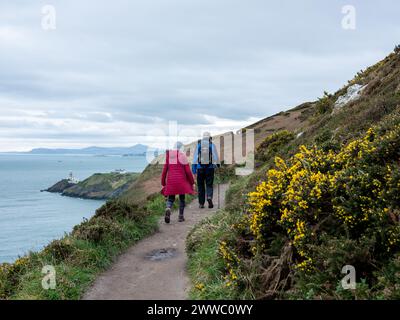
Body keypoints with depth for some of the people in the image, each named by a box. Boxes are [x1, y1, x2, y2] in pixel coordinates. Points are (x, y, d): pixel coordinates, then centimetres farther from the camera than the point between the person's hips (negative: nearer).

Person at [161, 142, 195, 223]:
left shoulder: (168, 156, 6)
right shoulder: (183, 156, -4)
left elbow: (164, 170, 7)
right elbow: (188, 171, -5)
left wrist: (163, 183, 15)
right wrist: (192, 182, 7)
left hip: (170, 181, 2)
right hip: (181, 181, -2)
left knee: (170, 198, 9)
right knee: (182, 198, 12)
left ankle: (168, 209, -21)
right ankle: (181, 216, 14)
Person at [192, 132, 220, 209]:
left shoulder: (198, 145, 6)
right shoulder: (212, 145, 3)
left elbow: (195, 157, 4)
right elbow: (215, 156, -3)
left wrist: (194, 168, 5)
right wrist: (217, 165, 0)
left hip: (200, 168, 1)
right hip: (210, 168, -1)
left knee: (200, 185, 9)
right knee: (209, 185, 6)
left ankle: (201, 203, 11)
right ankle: (209, 197, -21)